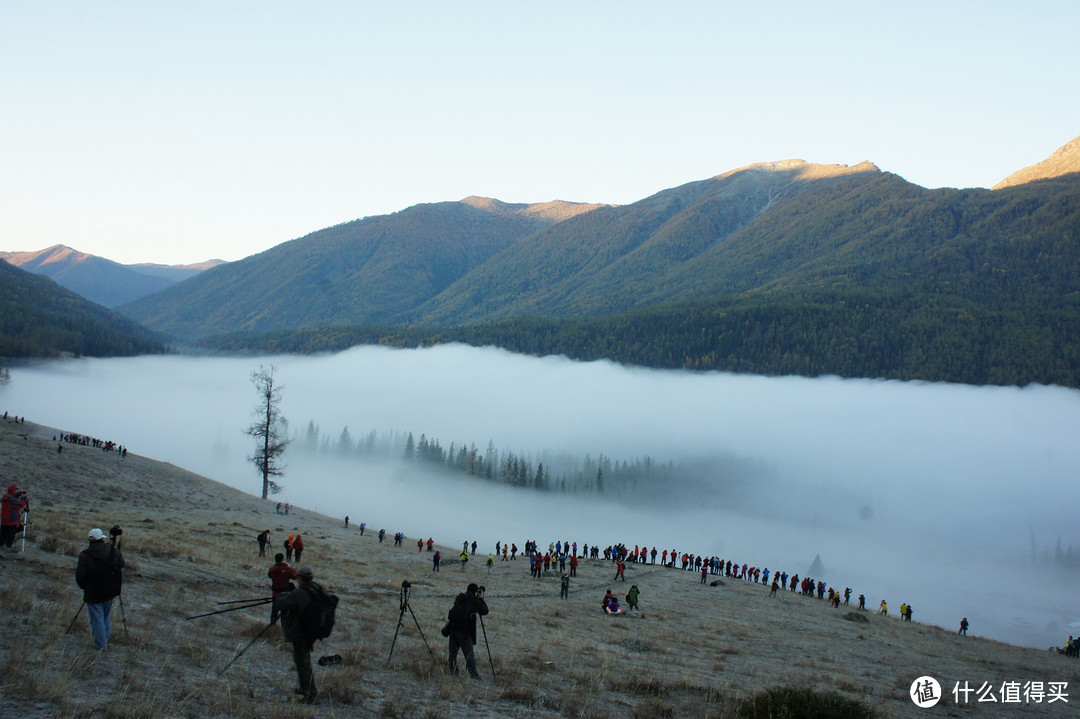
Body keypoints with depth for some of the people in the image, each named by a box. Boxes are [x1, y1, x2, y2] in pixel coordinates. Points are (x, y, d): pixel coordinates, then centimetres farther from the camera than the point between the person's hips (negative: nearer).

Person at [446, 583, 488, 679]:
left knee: (453, 653, 14)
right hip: (465, 631, -5)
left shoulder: (459, 597, 9)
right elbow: (485, 611, 4)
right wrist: (481, 598, 14)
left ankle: (453, 673, 17)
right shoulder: (474, 601, -5)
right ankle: (474, 675, -4)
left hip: (453, 629, 5)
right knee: (469, 655, -2)